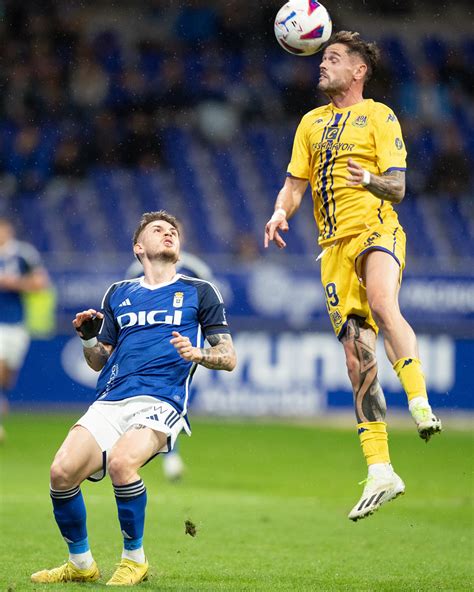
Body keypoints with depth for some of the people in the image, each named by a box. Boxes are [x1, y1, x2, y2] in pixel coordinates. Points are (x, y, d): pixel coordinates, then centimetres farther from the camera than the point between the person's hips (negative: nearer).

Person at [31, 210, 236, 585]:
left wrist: (197, 354, -10)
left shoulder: (199, 292, 16)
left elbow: (229, 357, 10)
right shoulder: (119, 294, 24)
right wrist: (88, 337, 4)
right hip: (111, 401, 3)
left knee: (121, 461, -33)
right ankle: (80, 564, 0)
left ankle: (135, 559, -12)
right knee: (62, 471, -21)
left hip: (161, 403, -3)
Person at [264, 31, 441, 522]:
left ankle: (421, 406, -37)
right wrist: (281, 212, -3)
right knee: (356, 354, -2)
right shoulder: (312, 123, 20)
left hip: (376, 231, -5)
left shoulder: (379, 117, 4)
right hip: (334, 246, 5)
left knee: (382, 305, -37)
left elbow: (398, 188, -3)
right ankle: (380, 472, -2)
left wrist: (371, 181, -26)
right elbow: (295, 183, 19)